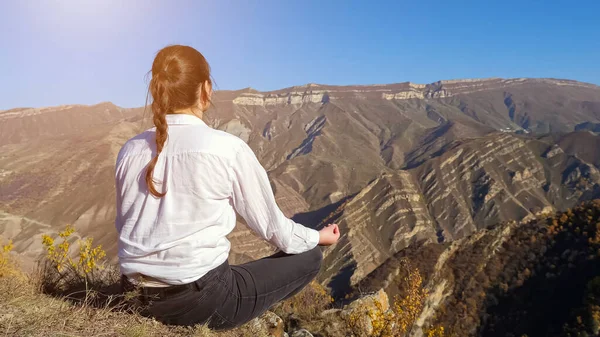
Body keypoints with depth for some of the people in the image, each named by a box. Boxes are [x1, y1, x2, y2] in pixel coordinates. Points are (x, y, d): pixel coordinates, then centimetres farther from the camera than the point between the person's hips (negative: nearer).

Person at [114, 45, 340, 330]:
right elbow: (270, 225, -6)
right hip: (200, 302, -7)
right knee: (308, 257, 9)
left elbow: (126, 226, 11)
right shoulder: (228, 148, -16)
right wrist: (316, 237, 14)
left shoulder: (130, 150, -1)